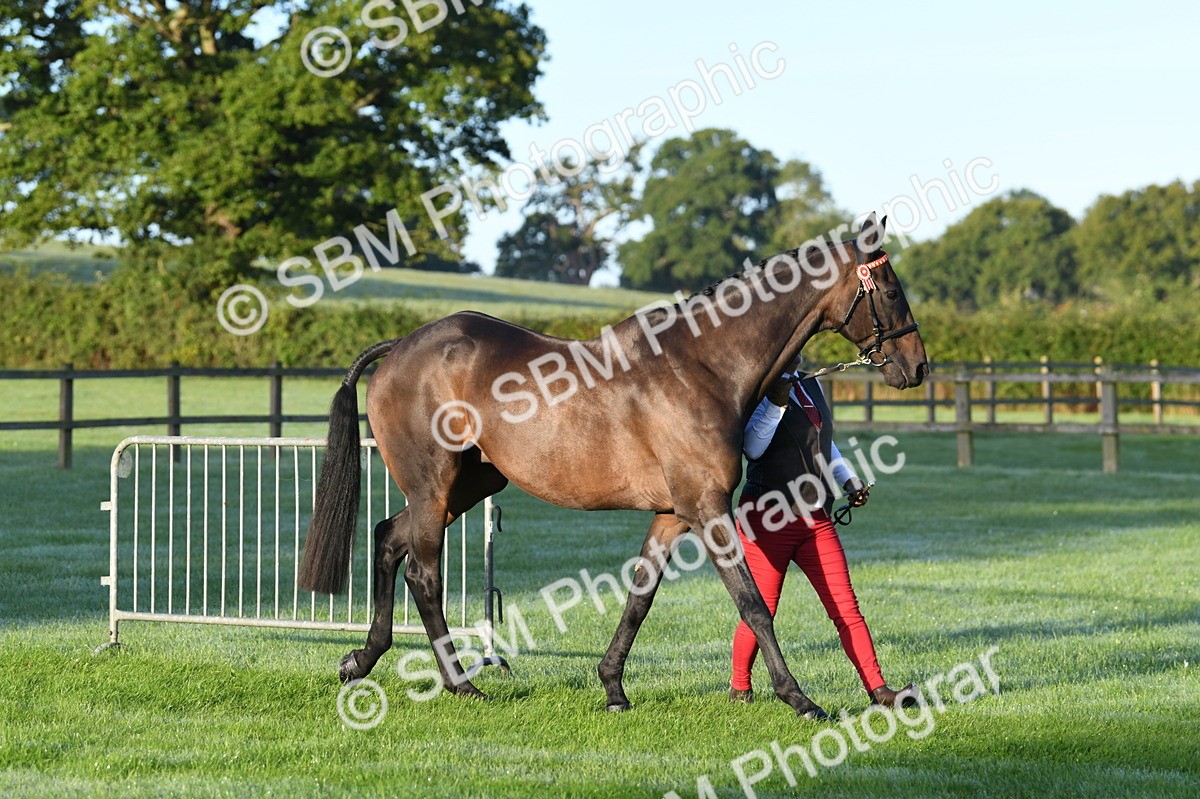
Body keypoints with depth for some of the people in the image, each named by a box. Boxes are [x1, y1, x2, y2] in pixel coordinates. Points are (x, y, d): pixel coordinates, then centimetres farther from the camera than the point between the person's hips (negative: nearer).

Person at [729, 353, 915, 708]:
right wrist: (775, 401, -32)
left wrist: (849, 480, 16)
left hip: (817, 519, 6)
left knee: (846, 608, -2)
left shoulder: (811, 385, 15)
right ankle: (739, 687, 22)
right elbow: (753, 447, -23)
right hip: (767, 517, -6)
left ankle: (878, 690, -6)